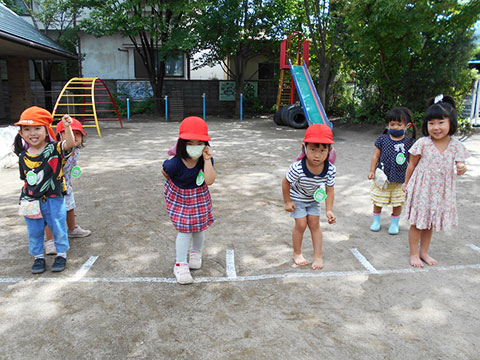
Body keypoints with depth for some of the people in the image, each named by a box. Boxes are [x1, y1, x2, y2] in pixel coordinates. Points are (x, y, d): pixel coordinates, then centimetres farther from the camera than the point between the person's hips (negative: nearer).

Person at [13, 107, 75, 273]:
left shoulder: (54, 148, -11)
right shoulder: (23, 156, 0)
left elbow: (70, 143, -30)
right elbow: (25, 179, 10)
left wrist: (67, 127, -45)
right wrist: (26, 199, 8)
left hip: (54, 199, -3)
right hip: (32, 201, 4)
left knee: (58, 228, 9)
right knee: (34, 231, 15)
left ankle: (61, 255, 28)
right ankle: (38, 257, 33)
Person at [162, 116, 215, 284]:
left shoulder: (205, 159, -22)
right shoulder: (175, 164, -30)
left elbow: (209, 181, -33)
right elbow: (165, 173, -7)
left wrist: (207, 160, -37)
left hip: (199, 196, 3)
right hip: (179, 196, -3)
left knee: (198, 227, 15)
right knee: (184, 230, -3)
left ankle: (196, 252, 45)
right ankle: (180, 264, 14)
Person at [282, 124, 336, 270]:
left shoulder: (330, 169, -29)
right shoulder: (297, 168, -39)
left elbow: (330, 190, -15)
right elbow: (285, 182, -21)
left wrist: (329, 210, -20)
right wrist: (287, 202, -13)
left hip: (313, 198, 3)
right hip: (297, 198, -3)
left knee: (314, 224, 6)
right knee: (301, 225, 0)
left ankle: (318, 255, 18)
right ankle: (297, 253, 22)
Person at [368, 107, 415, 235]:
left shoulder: (409, 142, -4)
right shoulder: (382, 139, -3)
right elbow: (376, 156, 3)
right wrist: (372, 170, -1)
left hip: (399, 179, 0)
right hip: (382, 177, 0)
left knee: (397, 203, 10)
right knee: (378, 202, 10)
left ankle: (394, 223, 30)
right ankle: (376, 221, 31)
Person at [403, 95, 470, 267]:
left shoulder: (456, 145, -6)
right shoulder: (422, 143, -14)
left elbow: (459, 164, 2)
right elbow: (412, 165, -3)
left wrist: (461, 169, -21)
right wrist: (406, 183, 5)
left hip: (441, 191, 3)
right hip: (421, 189, -3)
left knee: (429, 224, 17)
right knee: (417, 223, 6)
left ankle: (424, 252, 34)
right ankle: (414, 254, 22)